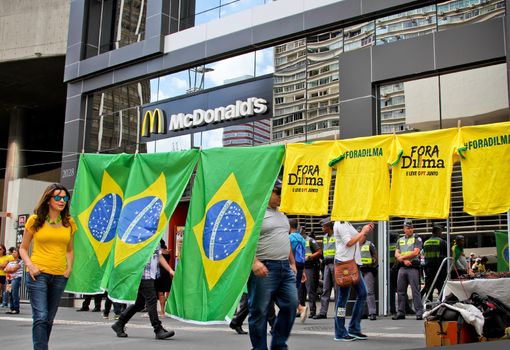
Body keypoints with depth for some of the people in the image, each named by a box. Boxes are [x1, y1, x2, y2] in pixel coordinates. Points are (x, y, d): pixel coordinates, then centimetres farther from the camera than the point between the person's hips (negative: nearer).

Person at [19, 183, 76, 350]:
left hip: (59, 276, 4)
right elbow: (23, 248, 6)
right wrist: (30, 265, -10)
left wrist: (69, 267, 4)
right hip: (38, 274, -4)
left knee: (49, 319, 11)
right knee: (41, 317, -12)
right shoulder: (35, 220, 0)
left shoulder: (69, 222, 9)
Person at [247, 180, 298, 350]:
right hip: (264, 269, -8)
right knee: (259, 311, -1)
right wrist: (254, 262, -24)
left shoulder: (281, 215, 21)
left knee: (291, 304, 4)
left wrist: (292, 263, 21)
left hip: (285, 268, 8)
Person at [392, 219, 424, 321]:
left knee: (415, 291, -8)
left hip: (413, 267, -5)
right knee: (401, 291, 6)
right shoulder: (400, 240, 19)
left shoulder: (417, 239, 4)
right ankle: (400, 313, 12)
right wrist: (404, 260, -8)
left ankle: (419, 313, -7)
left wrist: (402, 257, -5)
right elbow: (396, 254, 11)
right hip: (402, 268, 5)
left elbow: (415, 252, -9)